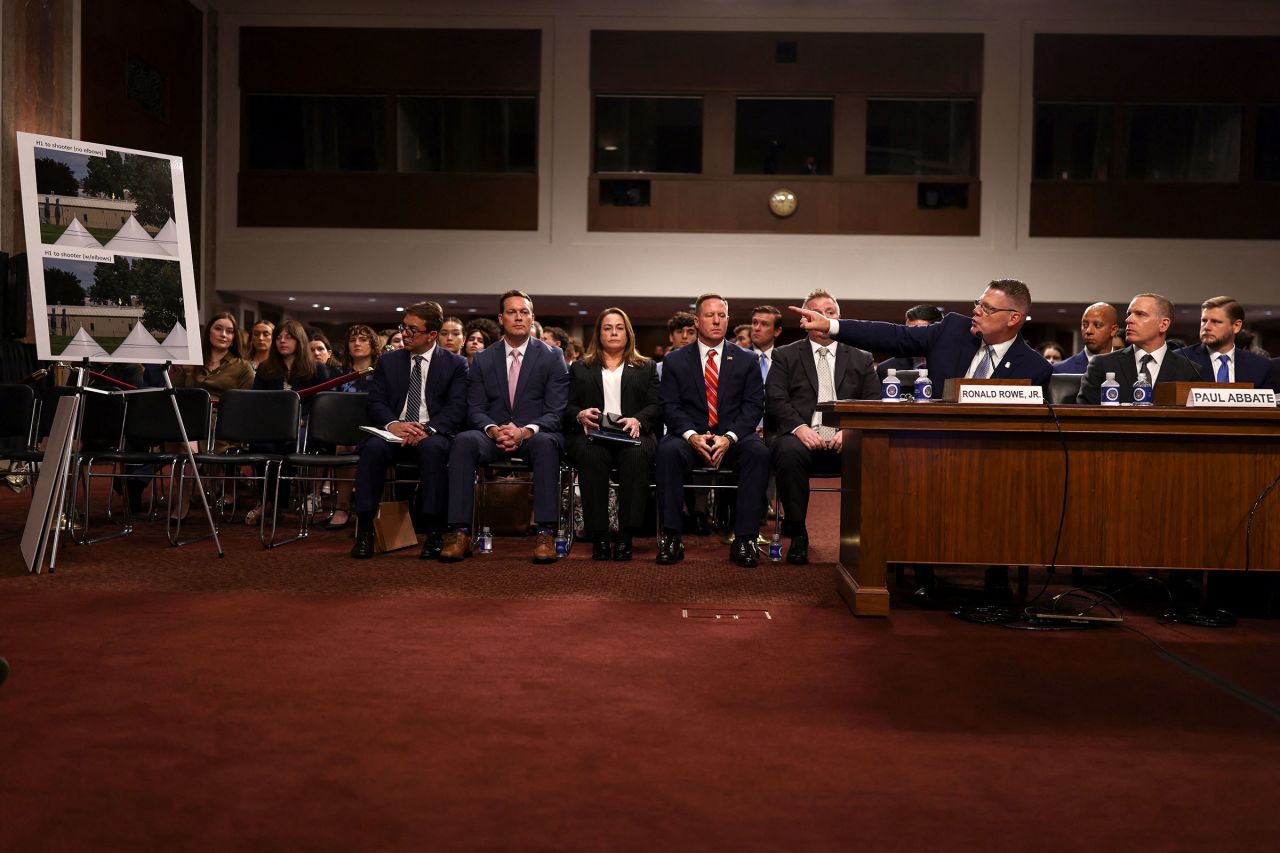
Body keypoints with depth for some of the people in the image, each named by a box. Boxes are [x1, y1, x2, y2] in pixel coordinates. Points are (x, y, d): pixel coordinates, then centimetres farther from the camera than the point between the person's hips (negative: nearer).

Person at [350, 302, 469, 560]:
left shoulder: (455, 364, 7)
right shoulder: (388, 362, 15)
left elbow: (457, 408, -4)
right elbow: (376, 403, 6)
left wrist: (428, 430, -23)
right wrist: (392, 425, -17)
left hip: (433, 434, -2)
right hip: (393, 431, 3)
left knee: (432, 448, -37)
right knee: (372, 447, -31)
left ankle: (434, 532, -31)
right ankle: (364, 530, -26)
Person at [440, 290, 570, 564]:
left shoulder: (552, 357, 5)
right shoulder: (482, 360, 11)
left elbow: (556, 412, -3)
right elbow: (475, 410, 5)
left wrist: (525, 431, -22)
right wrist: (494, 430, -18)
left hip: (536, 435, -2)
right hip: (493, 435, 2)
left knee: (546, 443, -38)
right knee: (464, 440, -31)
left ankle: (545, 533, -38)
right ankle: (460, 532, -33)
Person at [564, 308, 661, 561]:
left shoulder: (646, 368, 23)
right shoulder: (580, 368, 25)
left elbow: (656, 406, 9)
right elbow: (568, 407, 15)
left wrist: (637, 420, -13)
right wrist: (581, 415, -10)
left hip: (632, 435, 0)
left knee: (637, 455, -37)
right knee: (592, 456, -37)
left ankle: (626, 537, -35)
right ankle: (598, 537, -33)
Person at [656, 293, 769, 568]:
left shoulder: (746, 361, 10)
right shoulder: (675, 361, 9)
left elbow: (753, 406, 1)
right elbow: (670, 406, 1)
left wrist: (729, 437, -16)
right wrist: (692, 435, -19)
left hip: (733, 437, 1)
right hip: (690, 435, 0)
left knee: (759, 452, -32)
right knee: (668, 450, -34)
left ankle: (744, 538, -27)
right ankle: (671, 536, -27)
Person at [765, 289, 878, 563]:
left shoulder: (861, 359, 20)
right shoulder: (785, 355, 15)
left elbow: (874, 404, 10)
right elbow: (775, 399, 1)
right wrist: (799, 427, -17)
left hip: (844, 440, 1)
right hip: (801, 436, -1)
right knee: (789, 451, -36)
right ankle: (797, 532, -20)